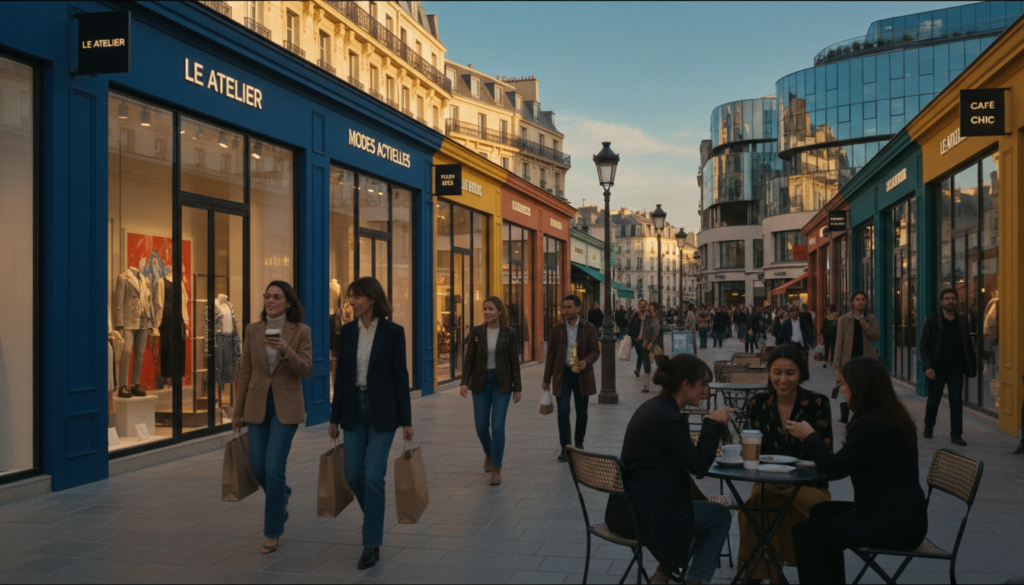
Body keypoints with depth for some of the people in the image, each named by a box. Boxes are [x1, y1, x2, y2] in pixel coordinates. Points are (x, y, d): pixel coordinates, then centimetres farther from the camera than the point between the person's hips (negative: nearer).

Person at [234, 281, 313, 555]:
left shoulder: (301, 331, -6)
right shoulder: (253, 329, 2)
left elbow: (306, 371, -11)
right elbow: (245, 372, 6)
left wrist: (285, 350, -29)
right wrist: (238, 411, 7)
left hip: (286, 406, -3)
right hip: (258, 404, 4)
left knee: (273, 468, -9)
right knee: (258, 467, 7)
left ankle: (273, 531, 7)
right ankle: (281, 496, 41)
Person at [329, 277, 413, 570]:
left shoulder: (393, 331, -7)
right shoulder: (347, 331, 5)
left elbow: (400, 376, -5)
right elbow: (341, 375, 8)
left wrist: (406, 420, -6)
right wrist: (335, 418, 9)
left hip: (382, 409, -4)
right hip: (354, 408, 4)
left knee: (373, 476, -8)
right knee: (353, 475, 6)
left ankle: (372, 544, 3)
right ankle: (375, 517, 36)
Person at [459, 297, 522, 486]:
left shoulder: (509, 333, -3)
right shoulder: (476, 332, 0)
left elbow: (514, 361, -1)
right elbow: (469, 358, -1)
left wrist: (518, 388, -2)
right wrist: (464, 383, -12)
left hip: (501, 383, -2)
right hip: (481, 382, 2)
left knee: (498, 426, -7)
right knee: (481, 425, 4)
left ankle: (496, 469, 3)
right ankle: (489, 454, 34)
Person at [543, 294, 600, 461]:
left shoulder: (589, 328, 1)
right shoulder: (556, 329, 3)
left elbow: (595, 350, 0)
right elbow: (550, 354, 6)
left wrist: (586, 361, -23)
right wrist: (547, 379, 5)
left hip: (581, 374, 0)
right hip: (562, 374, 0)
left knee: (582, 413, 9)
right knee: (563, 411, -7)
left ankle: (579, 443, 28)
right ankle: (565, 447, 0)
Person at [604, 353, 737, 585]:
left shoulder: (651, 408, 8)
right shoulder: (669, 419, -22)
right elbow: (698, 465, -15)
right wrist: (713, 424, -7)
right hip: (642, 515, -9)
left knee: (698, 499, 27)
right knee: (720, 516, 8)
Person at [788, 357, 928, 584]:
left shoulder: (872, 425, -22)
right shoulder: (893, 416, 10)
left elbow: (835, 468, -15)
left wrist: (809, 436, -3)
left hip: (893, 526, -11)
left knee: (803, 533, -5)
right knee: (822, 511, 25)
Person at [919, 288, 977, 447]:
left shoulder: (962, 321, 7)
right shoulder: (932, 320, -3)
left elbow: (966, 344, 12)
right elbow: (923, 344, -6)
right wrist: (927, 367, -15)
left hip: (956, 368, 2)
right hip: (937, 368, -2)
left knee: (956, 400, -5)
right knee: (933, 399, 8)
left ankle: (956, 435, 0)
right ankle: (928, 427, 30)